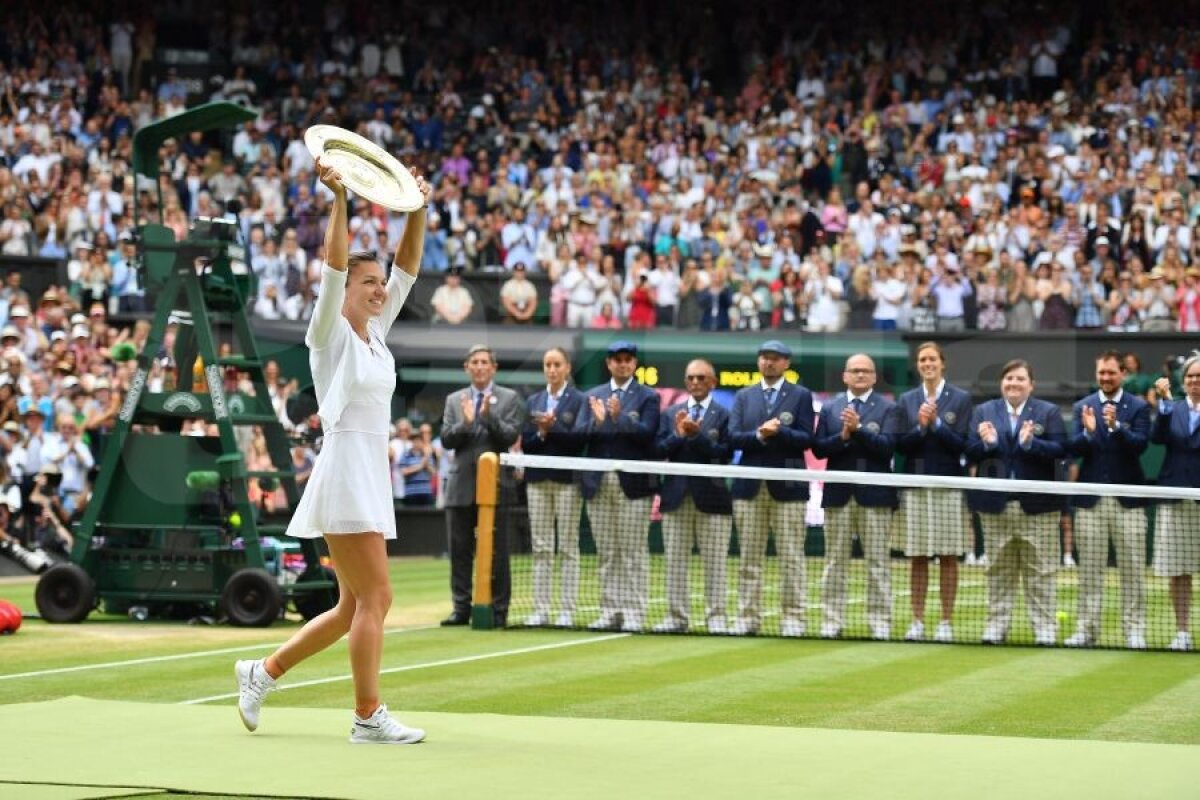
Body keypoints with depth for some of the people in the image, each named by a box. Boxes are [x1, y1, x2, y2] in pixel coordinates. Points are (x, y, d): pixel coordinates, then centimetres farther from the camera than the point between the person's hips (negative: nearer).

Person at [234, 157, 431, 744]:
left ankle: (263, 672, 20)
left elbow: (407, 268, 14)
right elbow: (334, 267, -19)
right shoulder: (330, 333, -5)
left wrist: (418, 210, 4)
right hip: (345, 471, -9)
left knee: (354, 607, 10)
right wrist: (339, 200, -25)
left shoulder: (375, 333, 15)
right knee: (375, 597, -10)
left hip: (373, 475, 9)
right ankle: (368, 717, -5)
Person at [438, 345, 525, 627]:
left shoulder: (510, 399, 4)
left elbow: (510, 436, -7)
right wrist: (465, 423, -15)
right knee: (460, 551, 4)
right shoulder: (454, 400, 13)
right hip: (461, 485, 3)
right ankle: (461, 609, 9)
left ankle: (498, 611, 4)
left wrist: (489, 416, -21)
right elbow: (446, 439, 4)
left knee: (496, 553, 0)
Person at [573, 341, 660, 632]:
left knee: (634, 552, -4)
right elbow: (578, 432, 5)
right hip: (598, 484, 4)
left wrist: (619, 417, -21)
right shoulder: (593, 396, 16)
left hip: (633, 484, -4)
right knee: (607, 554, 6)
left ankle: (634, 613, -3)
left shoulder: (648, 397, 5)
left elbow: (646, 433, -10)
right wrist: (597, 421, -13)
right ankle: (610, 612, 10)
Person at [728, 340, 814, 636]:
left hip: (787, 486, -3)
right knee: (749, 557, 4)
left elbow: (805, 439, -5)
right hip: (749, 486, 3)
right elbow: (733, 437, 2)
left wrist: (778, 431, -19)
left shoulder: (801, 396, 5)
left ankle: (793, 618, 1)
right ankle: (748, 617, 8)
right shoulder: (744, 396, 14)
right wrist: (760, 435, -14)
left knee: (791, 557, -2)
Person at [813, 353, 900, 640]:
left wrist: (858, 429, -20)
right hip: (838, 494, 2)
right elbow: (818, 448, 2)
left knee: (878, 562, 0)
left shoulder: (887, 408, 3)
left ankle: (880, 621, 3)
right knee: (835, 562, 5)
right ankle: (833, 620, 8)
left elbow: (887, 447, -10)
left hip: (874, 494, -2)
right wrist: (843, 436, -14)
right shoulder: (829, 408, 11)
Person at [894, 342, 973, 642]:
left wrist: (935, 423, -14)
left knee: (948, 558, 0)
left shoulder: (961, 399, 3)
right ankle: (917, 621, 7)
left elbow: (961, 444, -4)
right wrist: (920, 426, -13)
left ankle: (946, 622, 4)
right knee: (917, 558, 3)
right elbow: (901, 445, 3)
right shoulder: (907, 400, 10)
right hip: (915, 487, 2)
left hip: (948, 486, -2)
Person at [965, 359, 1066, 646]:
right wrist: (986, 443, -16)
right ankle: (997, 624, 13)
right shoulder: (983, 412, 10)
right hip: (995, 504, 2)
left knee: (1040, 571, 1)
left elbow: (1059, 450, -8)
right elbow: (970, 452, 3)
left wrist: (1030, 443, -21)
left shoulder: (1048, 412, 4)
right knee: (999, 570, 7)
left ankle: (1044, 626, 5)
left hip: (1036, 504, -2)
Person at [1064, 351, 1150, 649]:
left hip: (1128, 500, -1)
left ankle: (1134, 630, 4)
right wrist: (1087, 432, -21)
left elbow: (1140, 444, -11)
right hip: (1091, 499, 2)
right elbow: (1073, 449, -1)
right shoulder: (1083, 407, 8)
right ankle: (1086, 628, 8)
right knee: (1089, 569, 4)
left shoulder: (1138, 407, 3)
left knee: (1132, 569, 0)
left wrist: (1116, 426, -27)